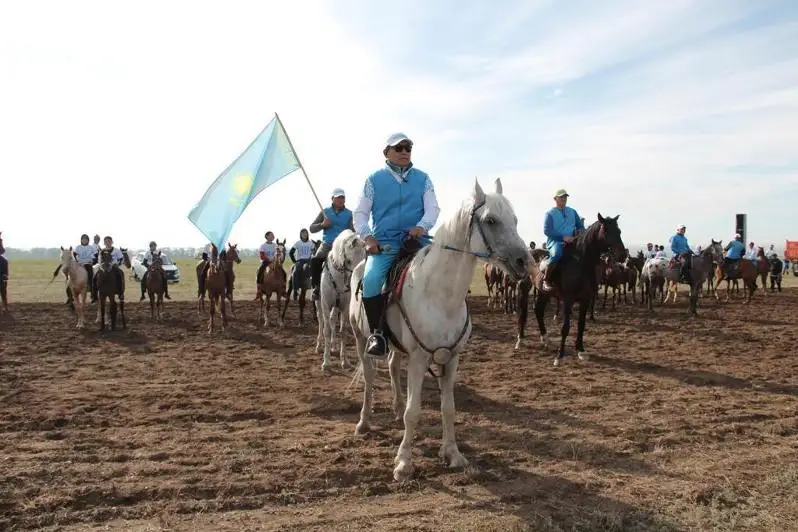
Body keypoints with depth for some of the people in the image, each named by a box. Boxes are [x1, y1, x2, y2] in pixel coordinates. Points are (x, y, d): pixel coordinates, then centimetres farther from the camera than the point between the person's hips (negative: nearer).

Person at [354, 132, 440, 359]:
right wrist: (367, 236, -9)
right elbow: (360, 213, 9)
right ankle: (376, 333, -15)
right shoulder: (375, 179, 10)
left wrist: (422, 226, -17)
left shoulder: (422, 178, 13)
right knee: (371, 279, -28)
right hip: (383, 243, -1)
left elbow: (433, 208, 5)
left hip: (416, 240, 1)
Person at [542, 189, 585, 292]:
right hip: (555, 242, -5)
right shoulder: (550, 213, 3)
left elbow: (580, 226, 22)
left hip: (572, 242, 6)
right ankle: (546, 280, -25)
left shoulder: (572, 211, 19)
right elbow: (547, 230, -9)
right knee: (557, 254, -38)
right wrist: (563, 237, -19)